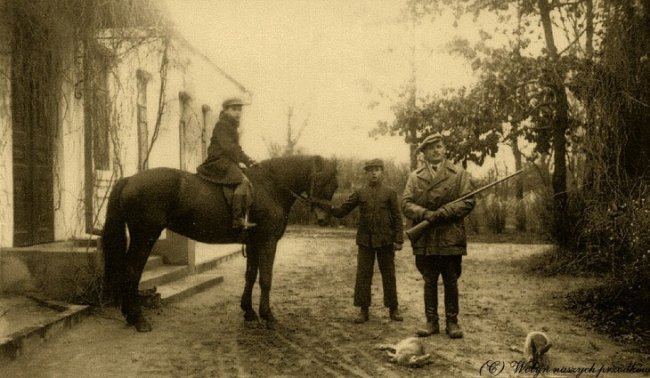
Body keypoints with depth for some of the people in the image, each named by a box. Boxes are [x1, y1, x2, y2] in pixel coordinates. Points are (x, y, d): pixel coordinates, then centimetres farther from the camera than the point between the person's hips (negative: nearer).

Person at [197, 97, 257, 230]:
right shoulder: (221, 125, -7)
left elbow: (236, 148, 25)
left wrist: (248, 160, 11)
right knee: (243, 181, -26)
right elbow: (228, 147, -17)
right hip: (220, 162, -11)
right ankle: (238, 219, -32)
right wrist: (246, 160, -16)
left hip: (229, 162, 11)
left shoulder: (232, 126, 23)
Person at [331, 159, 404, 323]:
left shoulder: (390, 193, 2)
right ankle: (363, 310, 10)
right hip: (365, 240, 1)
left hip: (385, 240, -1)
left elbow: (397, 218, 0)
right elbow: (342, 211, 1)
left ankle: (393, 309, 18)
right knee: (363, 275, 2)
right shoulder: (359, 193, 5)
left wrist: (398, 240, -7)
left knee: (389, 275, 7)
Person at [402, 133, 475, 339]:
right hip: (425, 239, 1)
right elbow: (406, 203, 2)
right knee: (429, 281, 9)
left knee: (451, 282, 6)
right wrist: (424, 214, -16)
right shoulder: (414, 176, 9)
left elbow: (468, 202, -4)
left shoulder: (459, 174, 5)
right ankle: (431, 322, 18)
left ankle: (452, 322, 18)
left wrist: (442, 213, -15)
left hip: (451, 238, -1)